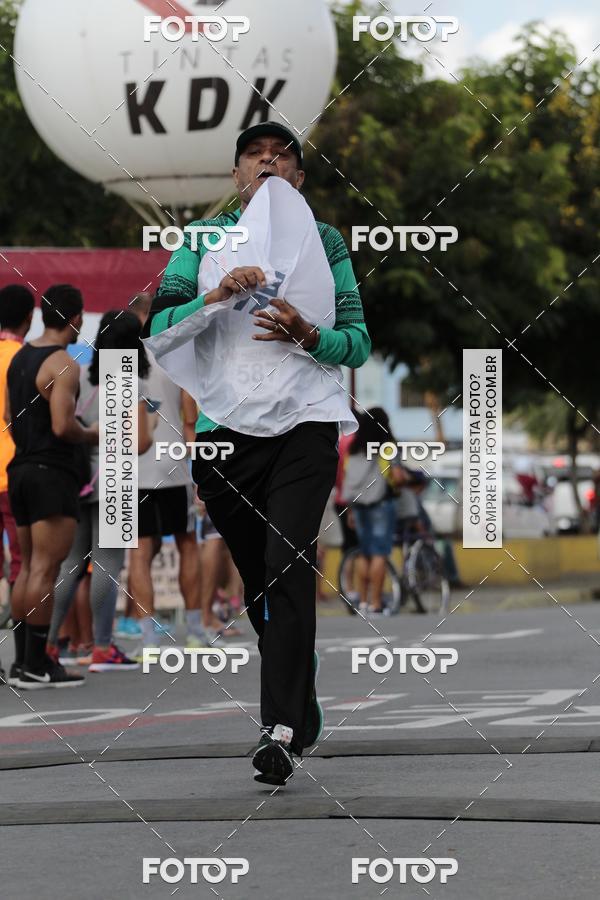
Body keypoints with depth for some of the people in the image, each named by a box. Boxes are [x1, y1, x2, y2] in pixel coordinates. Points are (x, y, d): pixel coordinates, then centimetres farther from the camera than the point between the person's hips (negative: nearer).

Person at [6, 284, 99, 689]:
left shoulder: (20, 358, 13)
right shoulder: (64, 364, -15)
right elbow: (63, 426, -22)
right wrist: (92, 434, -5)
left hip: (21, 469, 9)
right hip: (52, 473, -9)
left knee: (28, 568, 13)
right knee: (45, 570, -7)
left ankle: (28, 658, 16)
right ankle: (37, 664, -8)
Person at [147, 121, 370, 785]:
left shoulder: (324, 240, 11)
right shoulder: (205, 240, 12)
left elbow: (358, 343, 8)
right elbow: (159, 330, 1)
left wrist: (307, 336, -12)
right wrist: (218, 296, -15)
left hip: (305, 424, -2)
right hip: (226, 426, 2)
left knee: (286, 568, -17)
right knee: (257, 581, 6)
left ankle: (281, 730, -22)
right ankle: (300, 712, 23)